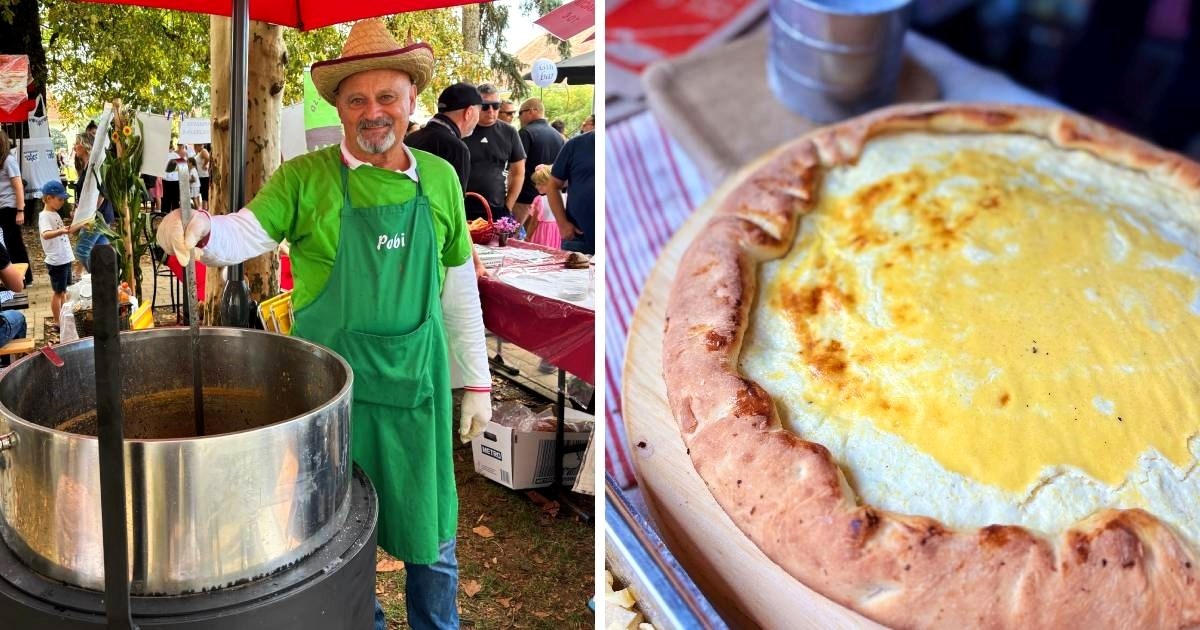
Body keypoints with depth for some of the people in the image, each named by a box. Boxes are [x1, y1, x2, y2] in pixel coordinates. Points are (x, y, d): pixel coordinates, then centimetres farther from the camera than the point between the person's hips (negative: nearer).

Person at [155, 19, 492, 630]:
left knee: (431, 534, 13)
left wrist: (476, 381, 8)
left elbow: (460, 290, 7)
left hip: (417, 384, 2)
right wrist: (198, 228, -35)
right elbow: (244, 235, -12)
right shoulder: (304, 178, -3)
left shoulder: (439, 178, 3)